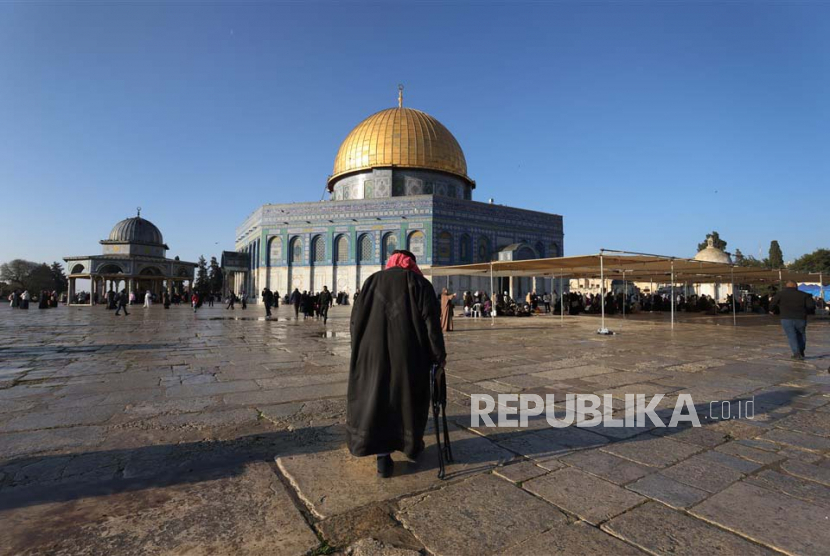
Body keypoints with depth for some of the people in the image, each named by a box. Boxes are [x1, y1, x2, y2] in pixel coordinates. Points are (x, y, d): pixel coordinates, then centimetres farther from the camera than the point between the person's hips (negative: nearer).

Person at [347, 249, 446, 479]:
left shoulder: (372, 281, 9)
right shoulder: (419, 282, 0)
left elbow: (356, 318, 7)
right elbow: (431, 320, -7)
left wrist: (359, 352, 15)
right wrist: (439, 355, -1)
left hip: (374, 352, 2)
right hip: (408, 353, -1)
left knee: (377, 398, 10)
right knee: (410, 396, 17)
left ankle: (383, 458, 9)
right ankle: (412, 445, 34)